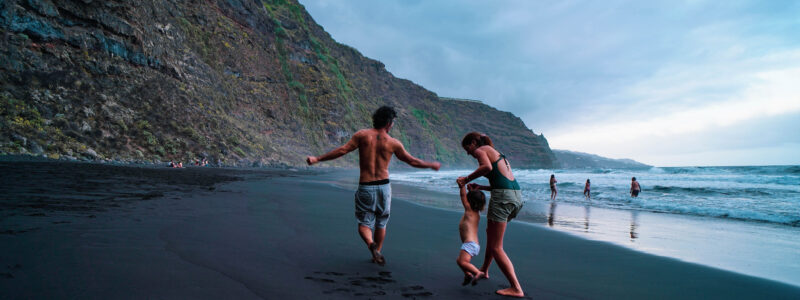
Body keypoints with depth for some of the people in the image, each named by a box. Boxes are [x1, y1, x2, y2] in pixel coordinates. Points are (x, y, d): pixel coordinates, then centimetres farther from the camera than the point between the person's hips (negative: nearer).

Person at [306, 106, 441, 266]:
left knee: (364, 224, 7)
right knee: (381, 223, 21)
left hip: (365, 187, -1)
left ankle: (371, 244, -21)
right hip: (384, 186, 1)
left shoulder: (362, 135, -5)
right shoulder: (393, 143, -2)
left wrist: (317, 159, -3)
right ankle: (377, 252, 29)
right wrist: (432, 165, 24)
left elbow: (342, 150, -10)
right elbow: (412, 161, 7)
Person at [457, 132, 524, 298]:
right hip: (517, 196, 9)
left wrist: (467, 178, -9)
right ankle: (484, 270, 43)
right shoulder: (496, 153, 27)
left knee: (496, 247, -3)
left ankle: (516, 288, -9)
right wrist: (482, 187, 25)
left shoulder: (480, 150, 2)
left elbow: (487, 167, -21)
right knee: (490, 232, 29)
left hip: (503, 197, -9)